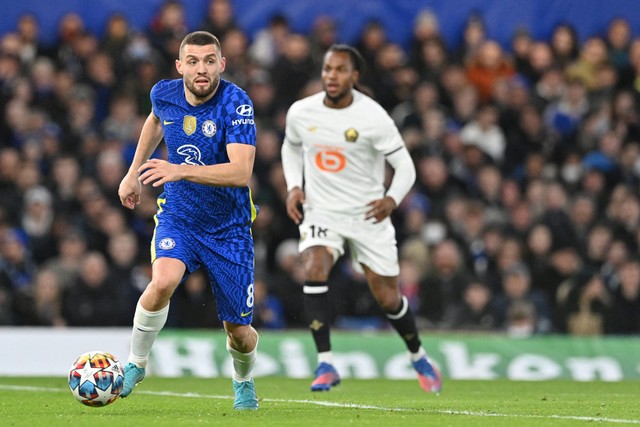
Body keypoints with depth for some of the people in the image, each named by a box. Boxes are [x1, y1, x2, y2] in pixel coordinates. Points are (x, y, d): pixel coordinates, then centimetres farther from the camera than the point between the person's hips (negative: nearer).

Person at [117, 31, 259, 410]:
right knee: (163, 281, -30)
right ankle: (135, 364, -7)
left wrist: (181, 171, -44)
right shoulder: (164, 94, -7)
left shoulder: (237, 104, -22)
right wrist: (134, 172, 23)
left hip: (229, 228, -2)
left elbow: (241, 172, -34)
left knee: (239, 332, 3)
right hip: (178, 217, 2)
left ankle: (244, 382, 38)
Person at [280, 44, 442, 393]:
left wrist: (391, 199, -30)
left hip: (368, 216, -2)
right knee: (314, 270, -27)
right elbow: (291, 146, 17)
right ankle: (325, 365, -23)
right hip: (321, 212, 2)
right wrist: (294, 186, 0)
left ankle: (418, 356, 35)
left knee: (387, 299, 4)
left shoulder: (373, 118, -16)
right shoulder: (300, 113, -5)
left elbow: (405, 165, -11)